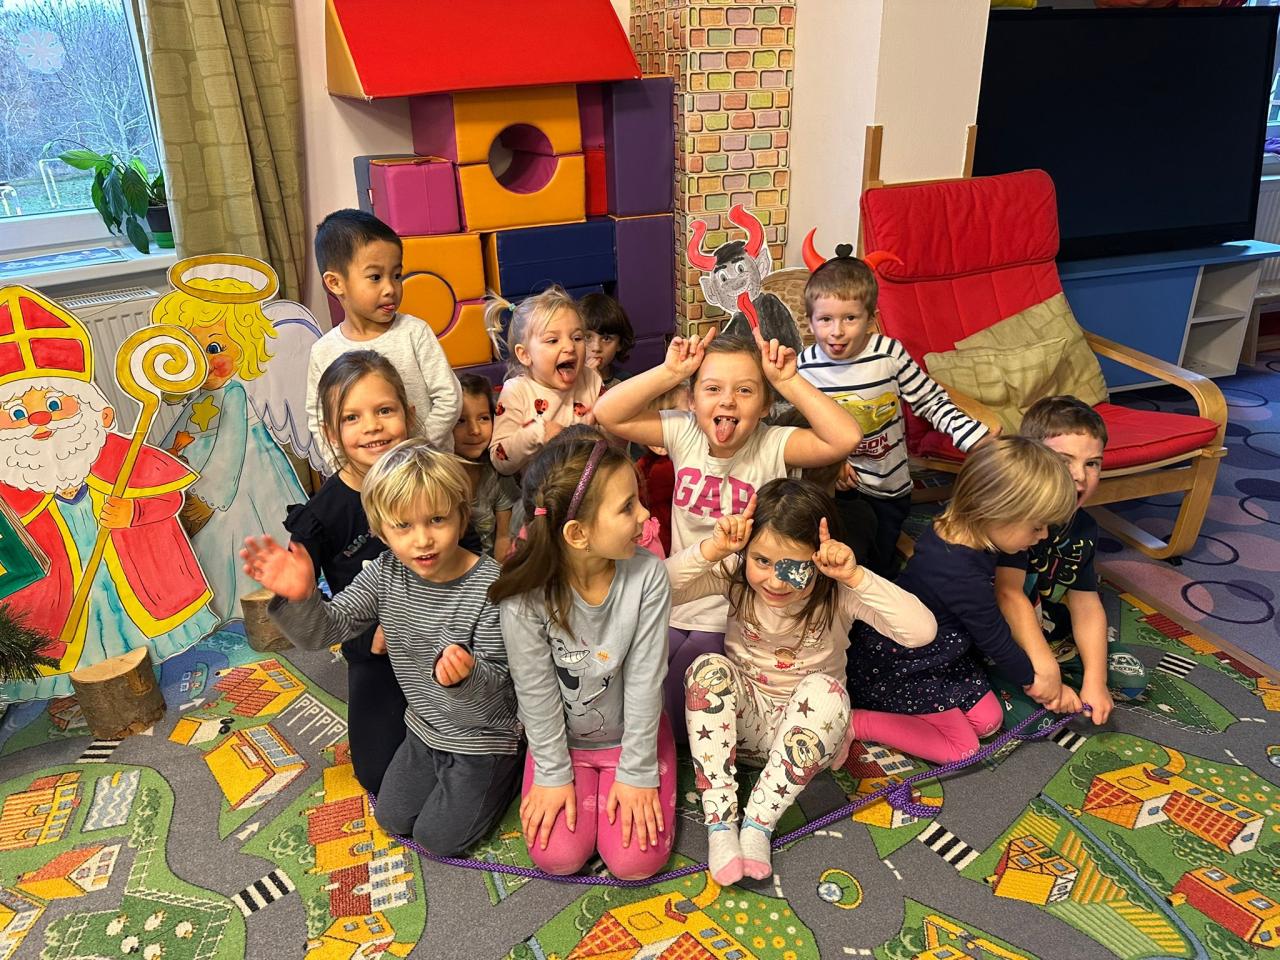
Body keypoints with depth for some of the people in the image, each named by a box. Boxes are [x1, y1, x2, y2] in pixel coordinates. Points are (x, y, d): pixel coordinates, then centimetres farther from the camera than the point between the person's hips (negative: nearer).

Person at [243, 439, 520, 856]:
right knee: (392, 817, 19)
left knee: (437, 837, 4)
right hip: (425, 728, 6)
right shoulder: (386, 573, -14)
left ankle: (509, 772, 24)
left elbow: (495, 685, -27)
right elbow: (325, 628, -13)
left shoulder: (489, 586, -31)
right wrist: (299, 598, -36)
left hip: (482, 736, -6)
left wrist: (464, 676, -52)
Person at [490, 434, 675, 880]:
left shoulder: (647, 575, -25)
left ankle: (626, 779, 20)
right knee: (557, 856, -8)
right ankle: (579, 779, 20)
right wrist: (553, 773, -8)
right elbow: (535, 691, -15)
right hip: (562, 736, 0)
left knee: (637, 860, -8)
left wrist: (637, 772, -12)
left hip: (633, 731, 0)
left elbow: (644, 680, -18)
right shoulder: (525, 593, -27)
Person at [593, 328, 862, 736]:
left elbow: (845, 439, -31)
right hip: (678, 601, 4)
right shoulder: (684, 434, -7)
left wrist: (789, 382, -28)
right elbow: (608, 414, -14)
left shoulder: (773, 446, -16)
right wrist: (669, 372, -20)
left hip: (737, 616, -4)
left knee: (680, 713, -9)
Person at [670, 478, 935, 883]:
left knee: (826, 690, -34)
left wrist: (855, 575, -40)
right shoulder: (735, 574, -15)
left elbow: (922, 631, -33)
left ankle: (758, 824, -26)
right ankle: (720, 823, -26)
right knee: (709, 668, -29)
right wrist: (712, 549, -37)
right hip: (742, 719, 1)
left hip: (808, 728, -1)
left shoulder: (838, 593, -19)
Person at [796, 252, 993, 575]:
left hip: (888, 489, 0)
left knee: (878, 567, 16)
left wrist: (977, 439, -15)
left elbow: (931, 400, -7)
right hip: (835, 485, 0)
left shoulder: (889, 354, -17)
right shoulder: (804, 366, -13)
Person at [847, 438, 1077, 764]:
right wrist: (1030, 680, 2)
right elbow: (994, 639, -17)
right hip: (897, 666, -9)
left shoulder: (955, 526, -11)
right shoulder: (964, 578, -35)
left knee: (988, 721, 11)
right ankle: (851, 721, -6)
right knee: (962, 748, -3)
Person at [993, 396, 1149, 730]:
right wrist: (1045, 671, -36)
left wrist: (1095, 681, -11)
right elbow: (1009, 596, -34)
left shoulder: (1083, 528, -3)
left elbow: (1086, 603, -3)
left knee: (1132, 677, 9)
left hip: (1051, 637, 8)